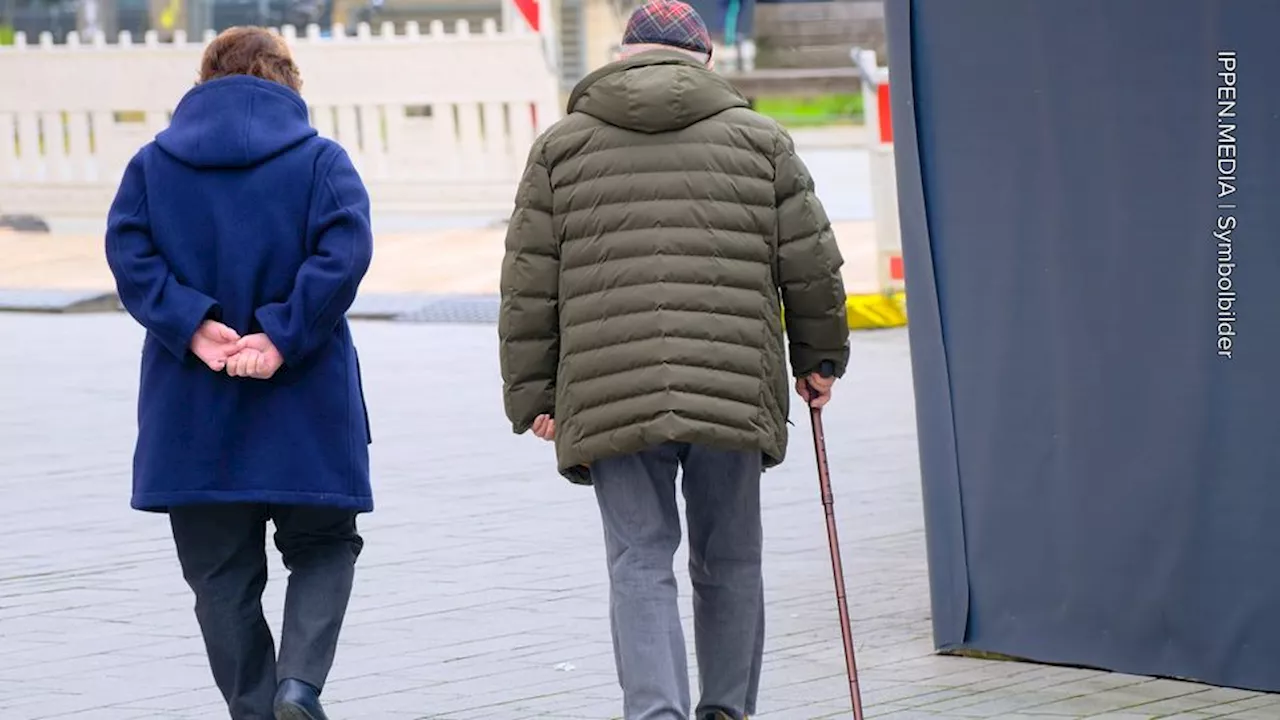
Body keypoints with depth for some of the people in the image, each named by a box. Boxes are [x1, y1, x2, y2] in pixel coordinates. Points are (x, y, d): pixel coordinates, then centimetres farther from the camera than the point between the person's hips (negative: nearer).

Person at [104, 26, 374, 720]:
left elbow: (129, 251, -7)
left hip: (191, 407, 2)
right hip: (304, 405, -2)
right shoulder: (320, 160, 0)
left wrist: (191, 325, -13)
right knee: (324, 546, 13)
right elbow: (345, 251, -15)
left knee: (221, 572, 11)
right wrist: (282, 335, -17)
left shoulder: (152, 163, 7)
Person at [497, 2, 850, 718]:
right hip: (735, 386, 0)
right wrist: (819, 358, 24)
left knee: (641, 565, 0)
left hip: (610, 395, 0)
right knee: (730, 563, 14)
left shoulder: (562, 146, 10)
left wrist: (533, 395, 12)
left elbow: (530, 285, 7)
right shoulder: (758, 138, 10)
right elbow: (812, 263, 10)